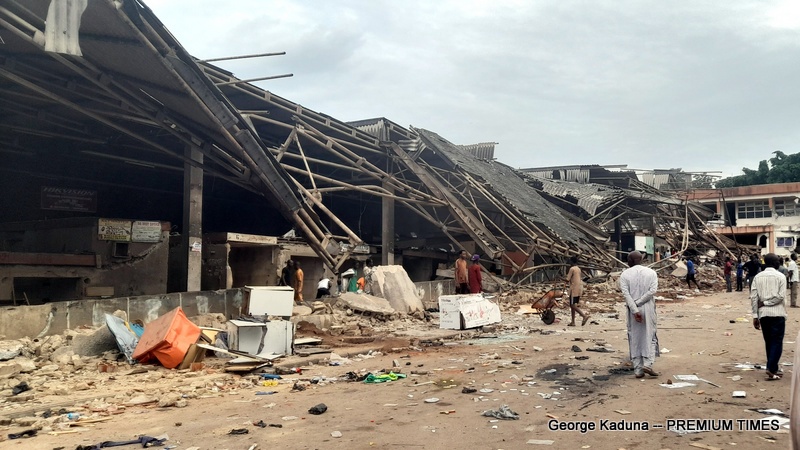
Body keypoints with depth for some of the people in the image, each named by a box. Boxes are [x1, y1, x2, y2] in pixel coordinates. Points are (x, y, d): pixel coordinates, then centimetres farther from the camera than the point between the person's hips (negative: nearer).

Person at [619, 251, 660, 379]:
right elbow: (653, 290, -9)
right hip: (648, 309, 0)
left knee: (635, 339, 6)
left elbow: (626, 294, -10)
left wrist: (634, 310, -14)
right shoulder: (651, 272, 4)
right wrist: (638, 303, -8)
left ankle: (638, 369, 7)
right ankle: (647, 363, -7)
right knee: (649, 336, 9)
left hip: (633, 311, 0)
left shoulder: (625, 274, 1)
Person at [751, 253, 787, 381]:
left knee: (769, 342, 14)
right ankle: (771, 369, -13)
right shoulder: (780, 276, -1)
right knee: (777, 342, -1)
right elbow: (781, 296, -12)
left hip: (763, 314, 4)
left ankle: (773, 368, 19)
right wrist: (766, 303, -3)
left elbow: (753, 297, 1)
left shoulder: (757, 277, 7)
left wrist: (755, 316, 3)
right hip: (777, 313, -4)